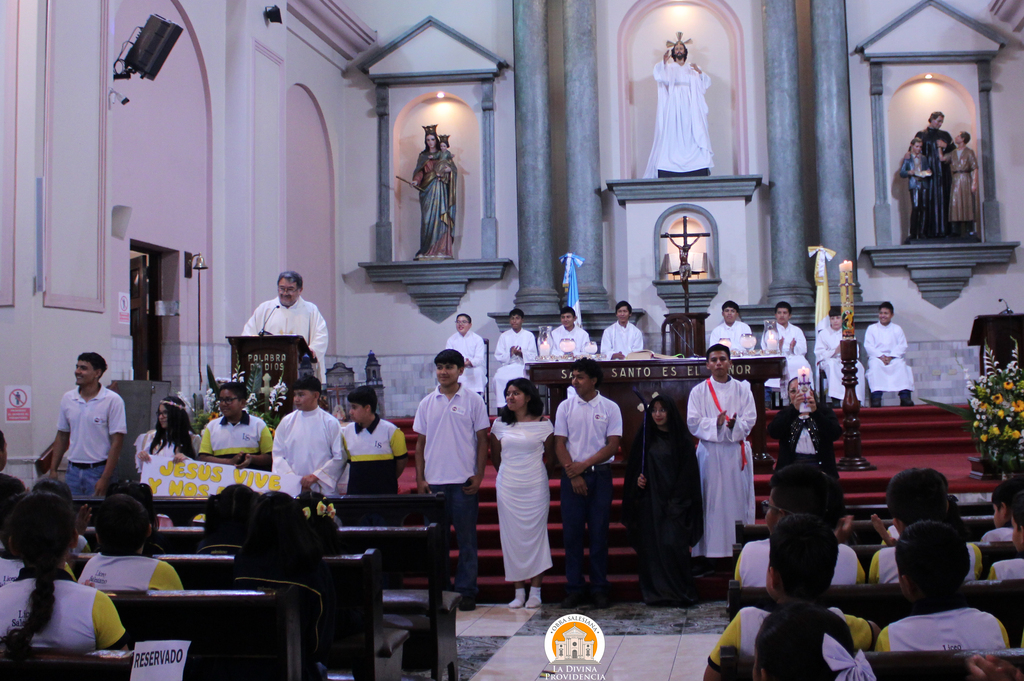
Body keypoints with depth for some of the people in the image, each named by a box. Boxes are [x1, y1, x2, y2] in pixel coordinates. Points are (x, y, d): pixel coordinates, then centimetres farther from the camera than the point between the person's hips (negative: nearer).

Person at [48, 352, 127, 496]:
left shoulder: (112, 400, -9)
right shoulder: (67, 398, 7)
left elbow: (116, 442, -11)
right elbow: (62, 436, 15)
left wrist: (105, 479, -15)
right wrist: (53, 470, 9)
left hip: (99, 470, -4)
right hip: (73, 470, 5)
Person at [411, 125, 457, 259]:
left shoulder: (444, 154, 10)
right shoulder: (422, 156, 16)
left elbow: (453, 168, 2)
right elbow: (419, 171, 7)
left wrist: (444, 170, -18)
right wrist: (416, 181, -12)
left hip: (440, 189, -2)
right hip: (427, 190, 2)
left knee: (439, 217, -8)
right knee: (427, 219, -4)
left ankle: (440, 250, -10)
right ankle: (426, 251, -6)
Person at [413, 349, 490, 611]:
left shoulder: (473, 400, 2)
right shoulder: (427, 403, 10)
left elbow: (482, 440, 2)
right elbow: (420, 443, 12)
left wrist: (479, 475, -6)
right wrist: (419, 478, 4)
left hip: (464, 481, -3)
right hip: (433, 481, 3)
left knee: (466, 540, 1)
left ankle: (466, 592, 9)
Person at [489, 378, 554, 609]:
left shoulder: (542, 424, -2)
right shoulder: (500, 424, 5)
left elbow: (549, 454, 9)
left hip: (535, 486, -2)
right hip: (508, 486, 2)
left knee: (535, 534, 0)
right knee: (512, 536, 2)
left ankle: (535, 591, 7)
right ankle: (519, 592, 9)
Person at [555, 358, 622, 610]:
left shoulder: (610, 408, 2)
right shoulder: (565, 407, 6)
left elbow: (613, 445, -3)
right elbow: (559, 445, 3)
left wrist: (584, 465, -12)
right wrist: (573, 474, -8)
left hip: (600, 474, -1)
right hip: (571, 476, 1)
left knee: (599, 533, 1)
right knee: (571, 532, 1)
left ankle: (599, 589, 8)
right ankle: (574, 589, 8)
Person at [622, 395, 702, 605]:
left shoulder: (682, 440, 2)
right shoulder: (644, 439, 10)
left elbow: (689, 474, 0)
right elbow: (632, 469, 16)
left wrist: (678, 501, -8)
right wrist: (637, 480, -6)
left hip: (674, 503, -3)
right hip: (649, 502, 3)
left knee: (672, 545, -12)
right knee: (651, 547, -1)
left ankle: (679, 592, 0)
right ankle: (655, 593, 7)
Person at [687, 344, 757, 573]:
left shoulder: (742, 389, 9)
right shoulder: (698, 391, 7)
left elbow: (750, 419, -1)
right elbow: (693, 423, -2)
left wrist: (732, 426, -20)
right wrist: (716, 424, -18)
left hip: (737, 452, 1)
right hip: (709, 453, -1)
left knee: (739, 500, 0)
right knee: (709, 504, -2)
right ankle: (705, 556, 0)